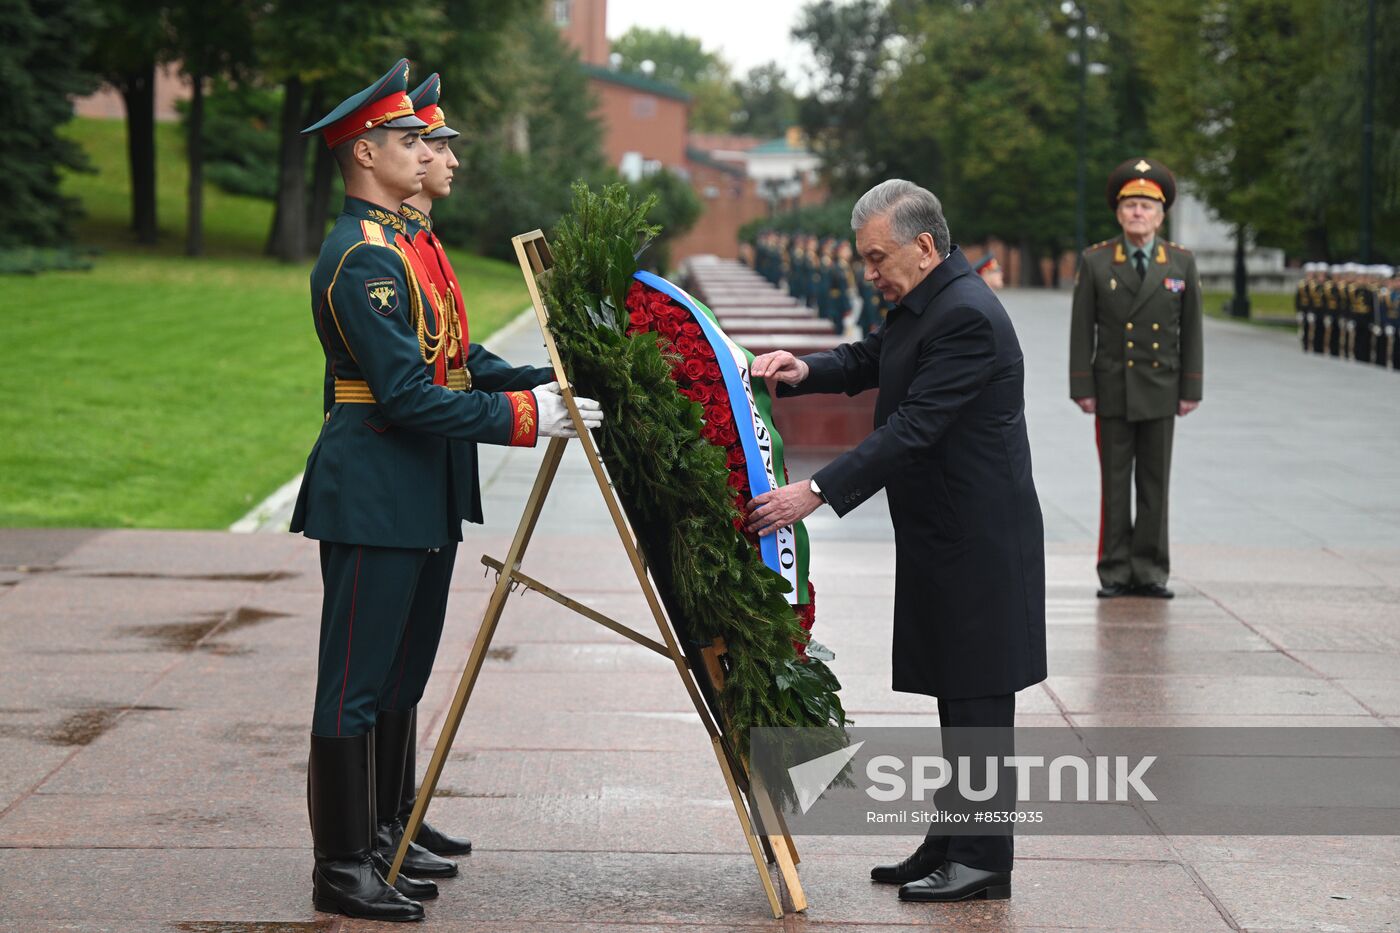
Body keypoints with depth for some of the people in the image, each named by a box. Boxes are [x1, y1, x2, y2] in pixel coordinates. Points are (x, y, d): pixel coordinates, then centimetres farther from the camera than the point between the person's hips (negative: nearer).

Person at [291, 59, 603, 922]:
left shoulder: (397, 242, 15)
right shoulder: (363, 258, -17)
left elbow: (446, 360, 20)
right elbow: (408, 396, -22)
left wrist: (547, 384, 15)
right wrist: (524, 415, -20)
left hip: (404, 494, 10)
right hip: (371, 496, -10)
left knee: (384, 677, 14)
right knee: (353, 683, -3)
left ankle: (369, 847, 22)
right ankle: (341, 871, 4)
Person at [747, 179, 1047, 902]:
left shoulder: (966, 317, -22)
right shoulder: (924, 303, 10)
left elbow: (912, 430, -27)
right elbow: (871, 361, 23)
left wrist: (817, 492, -29)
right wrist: (805, 372, 1)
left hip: (978, 539, -10)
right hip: (944, 536, 10)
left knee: (977, 700, -3)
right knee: (956, 694, 15)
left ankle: (983, 862, 4)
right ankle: (951, 845, 24)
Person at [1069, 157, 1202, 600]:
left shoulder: (1182, 263, 4)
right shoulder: (1094, 261, 1)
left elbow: (1191, 330, 5)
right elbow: (1082, 330, 0)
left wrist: (1190, 389, 1)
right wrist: (1082, 388, -5)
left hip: (1160, 392, 1)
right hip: (1112, 392, -1)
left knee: (1155, 483, 4)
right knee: (1114, 484, 2)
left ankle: (1150, 571, 10)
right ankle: (1115, 571, 7)